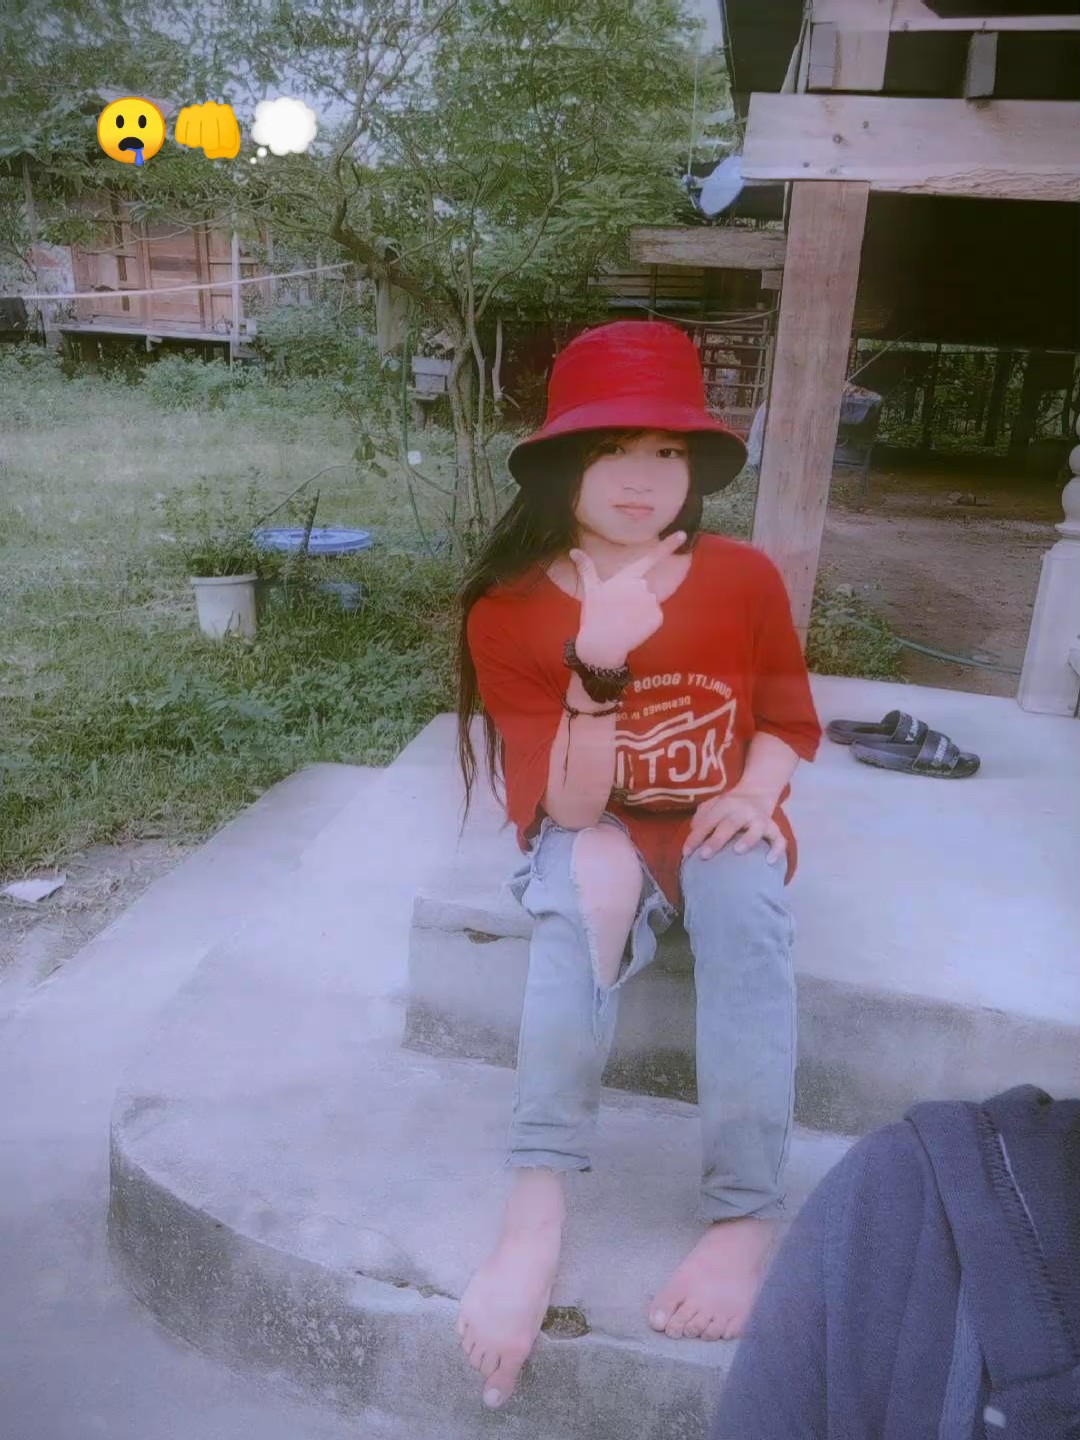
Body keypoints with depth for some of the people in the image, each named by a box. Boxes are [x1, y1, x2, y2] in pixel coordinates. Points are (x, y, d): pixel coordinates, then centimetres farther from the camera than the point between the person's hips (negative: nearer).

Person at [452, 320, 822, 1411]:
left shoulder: (744, 579, -11)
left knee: (745, 894, -32)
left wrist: (753, 797, -17)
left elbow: (791, 723, 5)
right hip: (594, 835, -1)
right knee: (591, 879, -36)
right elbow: (570, 809, -22)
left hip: (713, 828, 2)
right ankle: (537, 1210, -33)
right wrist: (601, 663, -37)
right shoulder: (509, 607, -17)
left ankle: (747, 1218, -24)